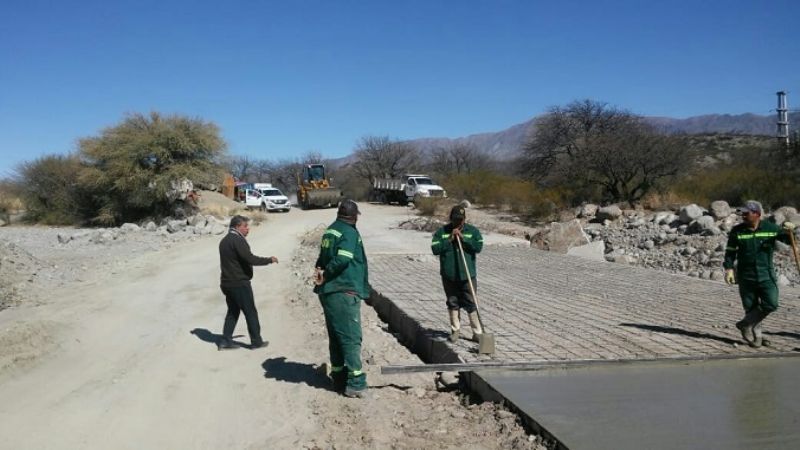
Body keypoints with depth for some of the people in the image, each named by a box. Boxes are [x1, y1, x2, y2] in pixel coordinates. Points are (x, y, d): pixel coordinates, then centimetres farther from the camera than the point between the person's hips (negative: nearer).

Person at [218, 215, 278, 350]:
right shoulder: (237, 240, -16)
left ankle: (225, 341, 14)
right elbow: (250, 259, -24)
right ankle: (256, 341, 8)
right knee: (250, 312, 1)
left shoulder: (224, 241, 15)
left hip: (227, 282, 9)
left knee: (232, 311, 16)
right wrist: (269, 260, -13)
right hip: (240, 283, -9)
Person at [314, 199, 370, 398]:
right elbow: (342, 259, -24)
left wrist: (321, 272, 0)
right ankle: (355, 383, -5)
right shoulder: (349, 233, -12)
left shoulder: (330, 231, 15)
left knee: (336, 337, 14)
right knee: (351, 338, -5)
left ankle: (339, 379, 21)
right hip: (345, 293, -8)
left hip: (328, 293, 8)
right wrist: (326, 275, -13)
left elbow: (323, 259, 16)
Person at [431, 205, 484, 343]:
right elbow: (435, 249, -8)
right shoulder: (442, 231, 2)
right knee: (453, 303, 12)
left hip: (467, 275, -1)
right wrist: (450, 239, -15)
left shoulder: (472, 231, 2)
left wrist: (462, 237, -16)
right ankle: (455, 329, 24)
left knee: (471, 304, -1)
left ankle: (477, 332, 6)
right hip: (449, 275, 1)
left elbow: (478, 247, -13)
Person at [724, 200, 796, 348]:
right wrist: (729, 268, -8)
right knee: (751, 307, 5)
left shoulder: (770, 228, -1)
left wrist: (789, 231, -14)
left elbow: (788, 239, 9)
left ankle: (745, 325, 7)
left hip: (766, 275, 1)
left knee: (771, 304, -10)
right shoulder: (737, 231, -2)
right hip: (746, 276, -1)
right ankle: (756, 336, 20)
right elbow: (730, 251, 3)